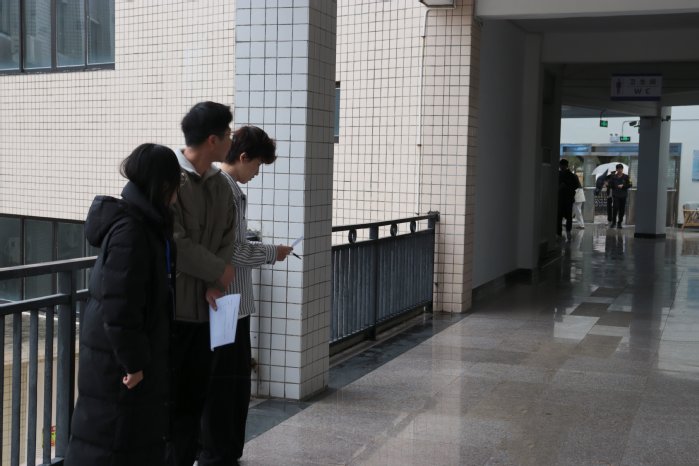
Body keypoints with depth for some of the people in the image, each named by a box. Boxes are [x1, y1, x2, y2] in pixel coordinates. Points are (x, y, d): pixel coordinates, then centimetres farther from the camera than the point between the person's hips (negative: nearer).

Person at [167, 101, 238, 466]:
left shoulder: (221, 183, 10)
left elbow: (227, 238, 7)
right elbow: (173, 242, -18)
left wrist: (216, 284, -9)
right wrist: (219, 271, -9)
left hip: (204, 304, 7)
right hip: (168, 303, -7)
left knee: (197, 391, 12)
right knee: (167, 393, 1)